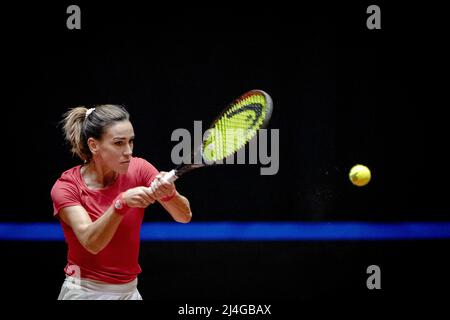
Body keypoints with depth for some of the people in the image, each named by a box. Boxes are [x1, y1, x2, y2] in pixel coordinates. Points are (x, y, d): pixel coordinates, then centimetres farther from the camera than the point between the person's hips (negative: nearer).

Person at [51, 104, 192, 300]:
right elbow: (91, 242, -27)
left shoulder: (138, 170, -7)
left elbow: (184, 217, -14)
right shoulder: (66, 188, -14)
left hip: (129, 291, 3)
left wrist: (169, 193, -35)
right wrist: (122, 202, -41)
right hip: (85, 292, -3)